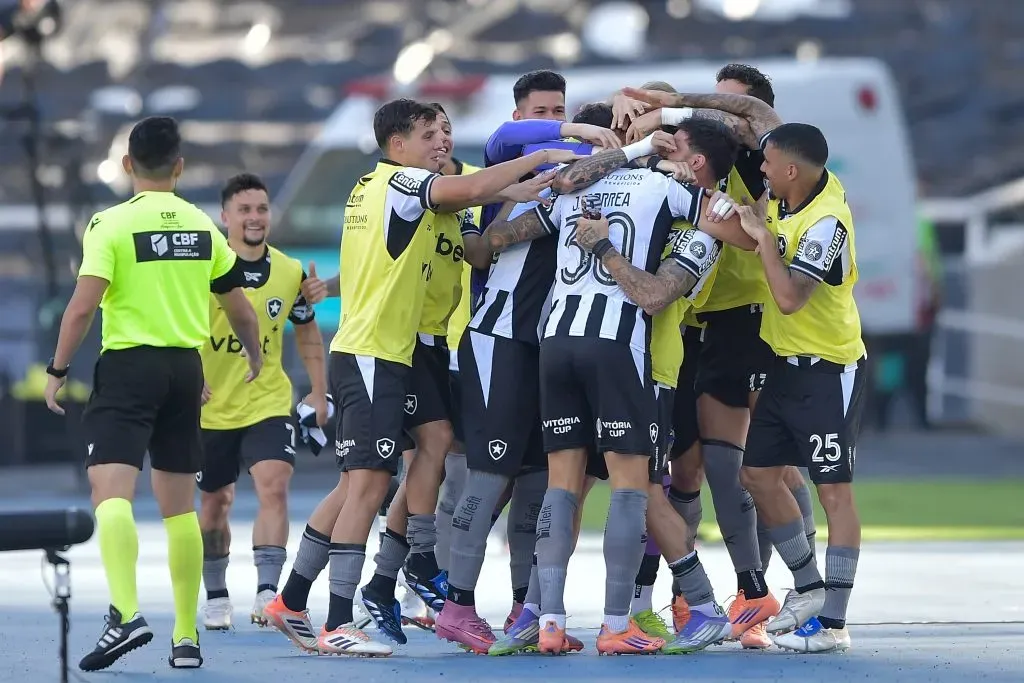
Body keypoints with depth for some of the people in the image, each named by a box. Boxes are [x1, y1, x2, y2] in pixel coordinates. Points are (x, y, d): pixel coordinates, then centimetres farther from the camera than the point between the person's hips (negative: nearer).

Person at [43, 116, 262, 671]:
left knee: (110, 490, -13)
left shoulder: (112, 224, -6)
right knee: (178, 504, 12)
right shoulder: (202, 226, 9)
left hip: (128, 365, -5)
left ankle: (125, 611, -34)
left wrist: (58, 369, -4)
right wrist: (255, 357, 34)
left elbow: (83, 306, -15)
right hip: (186, 369, 5)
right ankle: (186, 638, 13)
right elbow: (240, 312, 16)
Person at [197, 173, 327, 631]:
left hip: (268, 404, 1)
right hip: (211, 407, -1)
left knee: (274, 487, -20)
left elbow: (308, 333, 17)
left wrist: (319, 391, 11)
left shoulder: (290, 273, 2)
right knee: (214, 503, 11)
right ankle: (216, 597, 29)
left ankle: (267, 593, -25)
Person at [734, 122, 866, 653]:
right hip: (786, 364, 9)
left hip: (828, 371, -9)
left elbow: (789, 297, -33)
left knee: (834, 490, -5)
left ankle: (832, 623, -4)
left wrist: (763, 236, -23)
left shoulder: (826, 222, -25)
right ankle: (808, 586, 25)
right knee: (758, 475, 11)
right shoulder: (785, 197, -1)